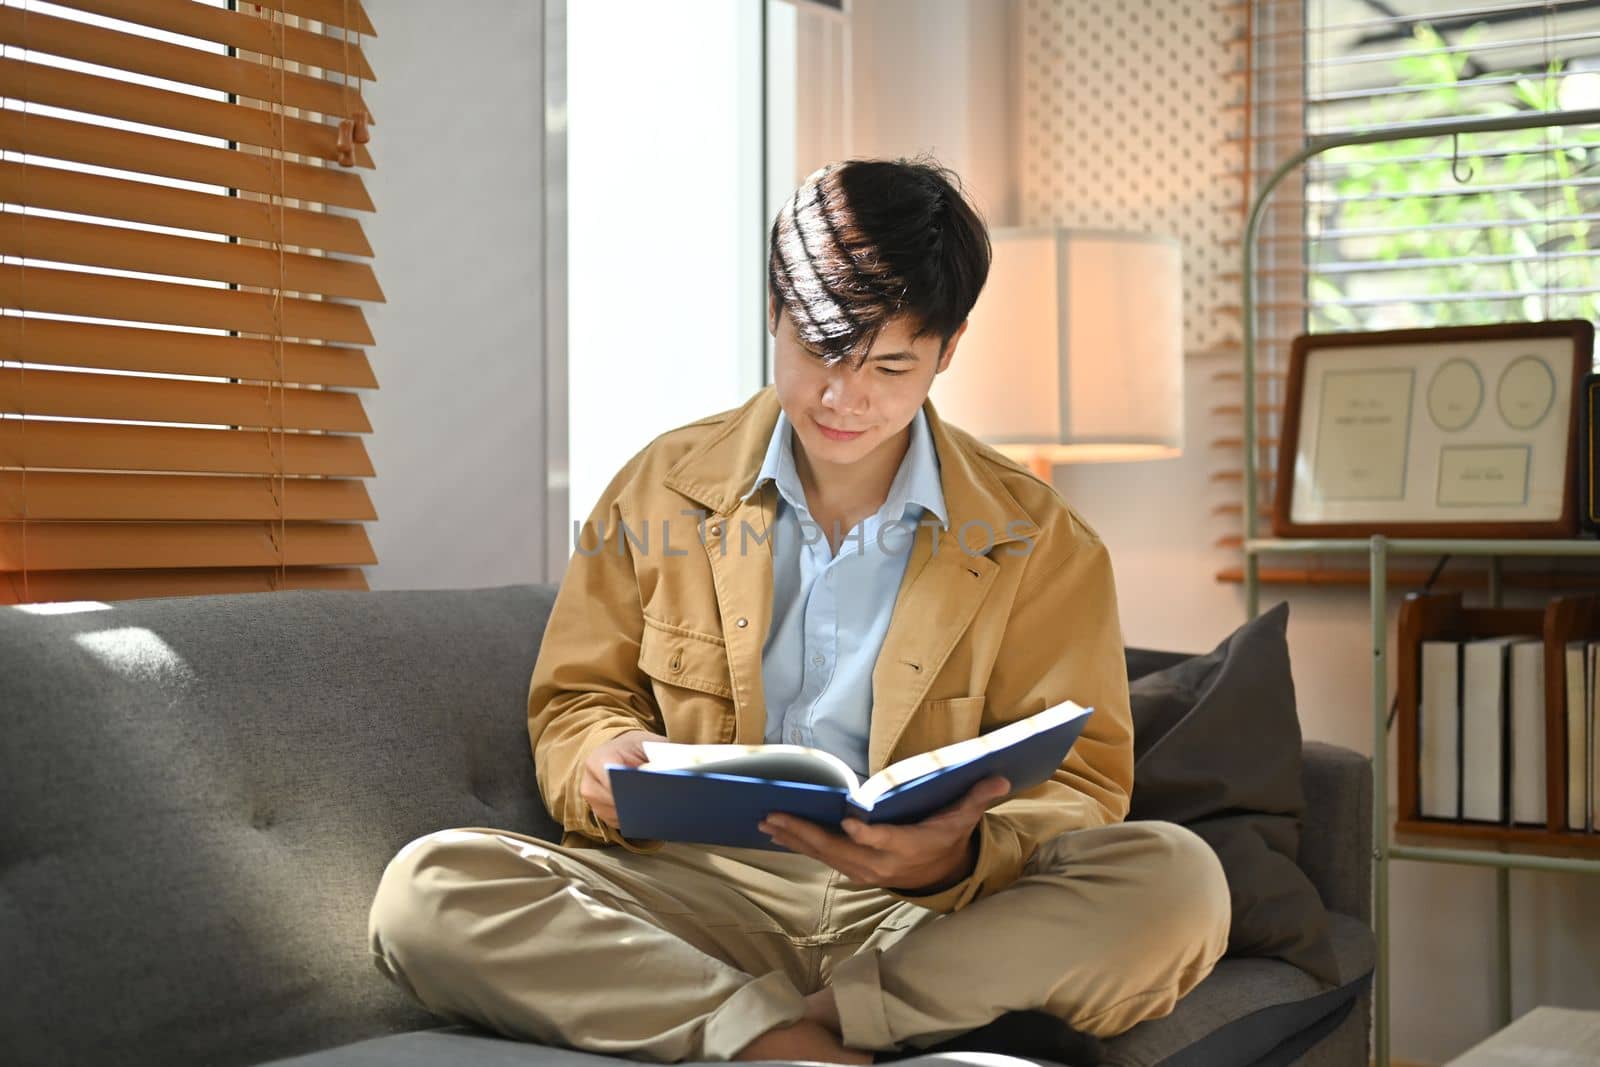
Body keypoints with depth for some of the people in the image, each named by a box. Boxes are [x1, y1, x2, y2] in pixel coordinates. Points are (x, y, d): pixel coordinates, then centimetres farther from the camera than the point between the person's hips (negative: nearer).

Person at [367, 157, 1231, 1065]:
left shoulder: (1039, 542, 5)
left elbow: (1077, 785, 2)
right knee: (423, 889, -24)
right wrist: (605, 762, -12)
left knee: (1178, 881, -29)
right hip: (704, 889, 1)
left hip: (931, 916, 0)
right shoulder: (661, 493, 9)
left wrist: (961, 856, -22)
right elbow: (574, 703, 14)